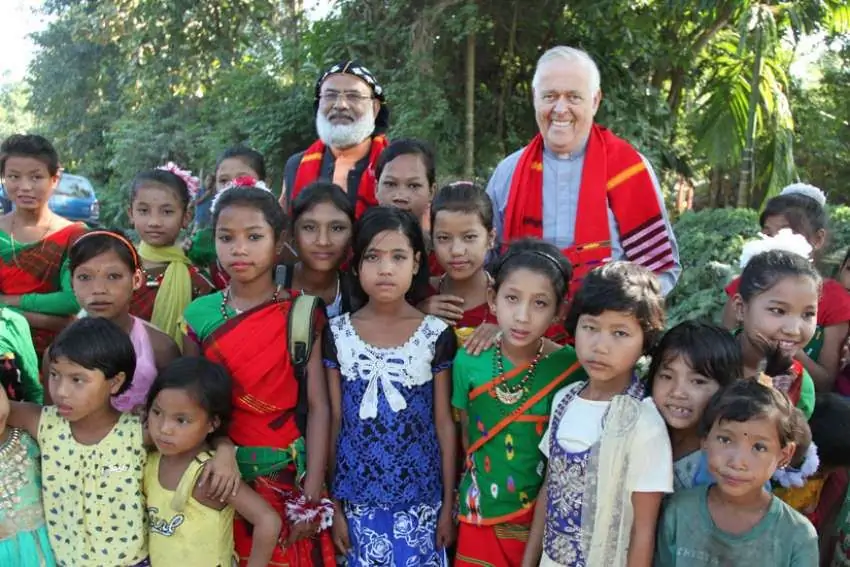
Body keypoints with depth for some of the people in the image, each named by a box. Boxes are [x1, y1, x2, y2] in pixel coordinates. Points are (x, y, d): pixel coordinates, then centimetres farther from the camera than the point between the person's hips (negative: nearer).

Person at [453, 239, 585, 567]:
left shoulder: (572, 368, -15)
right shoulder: (469, 360, -10)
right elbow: (466, 434, 3)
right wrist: (471, 492, 5)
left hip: (545, 514, -1)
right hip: (480, 514, 1)